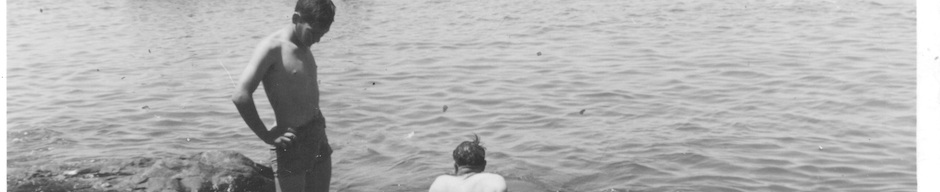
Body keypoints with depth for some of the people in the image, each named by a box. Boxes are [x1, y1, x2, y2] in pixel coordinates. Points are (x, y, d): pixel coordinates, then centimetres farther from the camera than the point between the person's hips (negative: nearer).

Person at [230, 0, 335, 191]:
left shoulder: (304, 46, 10)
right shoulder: (272, 47, -14)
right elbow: (240, 96, -24)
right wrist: (267, 136, -17)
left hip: (318, 138, 8)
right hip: (292, 142, -8)